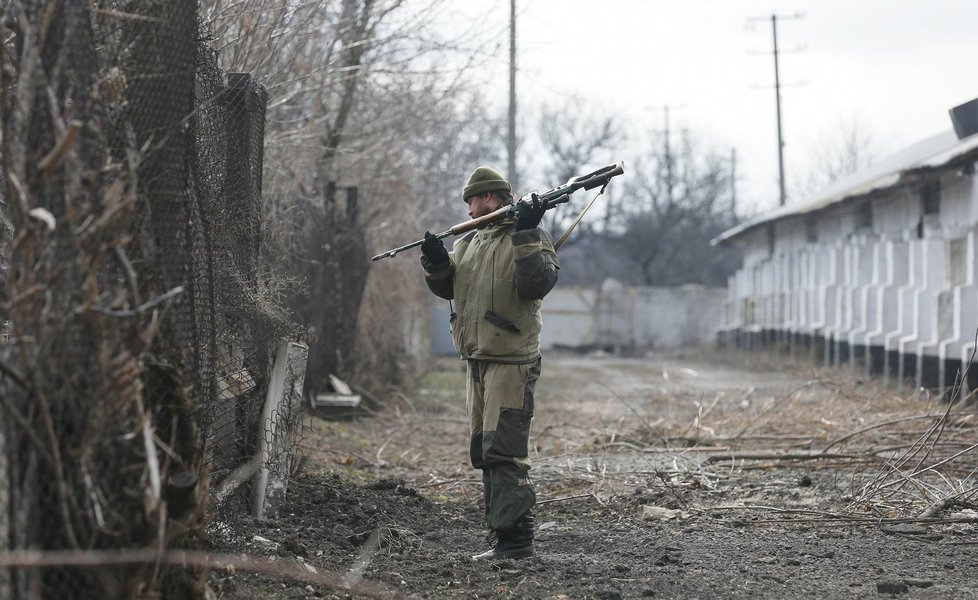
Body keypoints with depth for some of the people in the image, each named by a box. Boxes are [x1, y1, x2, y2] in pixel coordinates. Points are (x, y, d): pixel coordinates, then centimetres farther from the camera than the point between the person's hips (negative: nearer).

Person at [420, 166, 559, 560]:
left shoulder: (530, 238, -7)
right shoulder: (469, 241, 16)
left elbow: (537, 283, -22)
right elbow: (446, 287, 17)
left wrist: (525, 235, -26)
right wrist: (436, 263, -2)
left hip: (511, 362, -9)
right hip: (477, 361, 9)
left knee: (504, 452, -14)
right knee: (484, 452, 11)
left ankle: (515, 539, -13)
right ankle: (502, 534, 18)